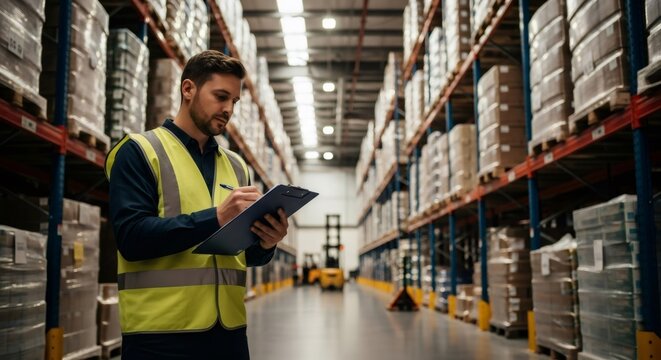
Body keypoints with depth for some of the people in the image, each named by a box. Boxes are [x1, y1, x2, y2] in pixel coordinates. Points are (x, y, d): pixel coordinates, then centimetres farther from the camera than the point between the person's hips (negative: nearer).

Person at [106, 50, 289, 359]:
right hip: (161, 332, -5)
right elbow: (131, 237, -14)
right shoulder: (139, 151, -2)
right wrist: (215, 218, -22)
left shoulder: (235, 165, 14)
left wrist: (265, 244, -8)